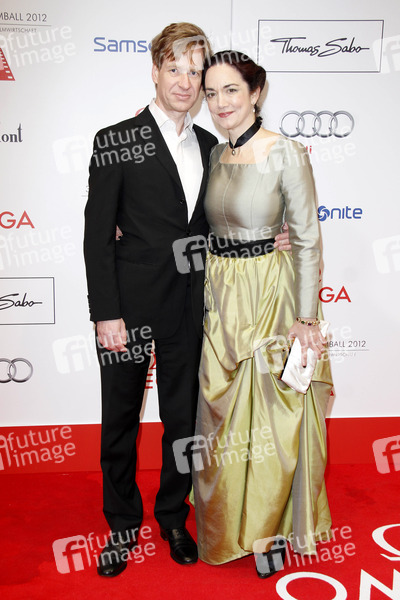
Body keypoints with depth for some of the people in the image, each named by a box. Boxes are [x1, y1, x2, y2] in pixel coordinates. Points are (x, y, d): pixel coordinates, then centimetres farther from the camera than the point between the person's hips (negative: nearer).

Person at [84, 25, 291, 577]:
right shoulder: (116, 140, -5)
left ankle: (173, 516, 36)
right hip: (130, 305, -3)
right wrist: (106, 314, -13)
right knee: (121, 419, 11)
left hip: (189, 308, 4)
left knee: (183, 417, 14)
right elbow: (97, 235, -8)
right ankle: (123, 525, 32)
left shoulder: (208, 146, 9)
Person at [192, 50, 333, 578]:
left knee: (272, 410, 5)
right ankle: (232, 519, 38)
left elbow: (307, 240, -13)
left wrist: (305, 318, -14)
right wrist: (214, 292, 11)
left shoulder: (286, 154, -13)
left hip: (272, 294, -6)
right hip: (221, 296, 6)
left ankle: (270, 527, 28)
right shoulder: (216, 155, 6)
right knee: (224, 410, 15)